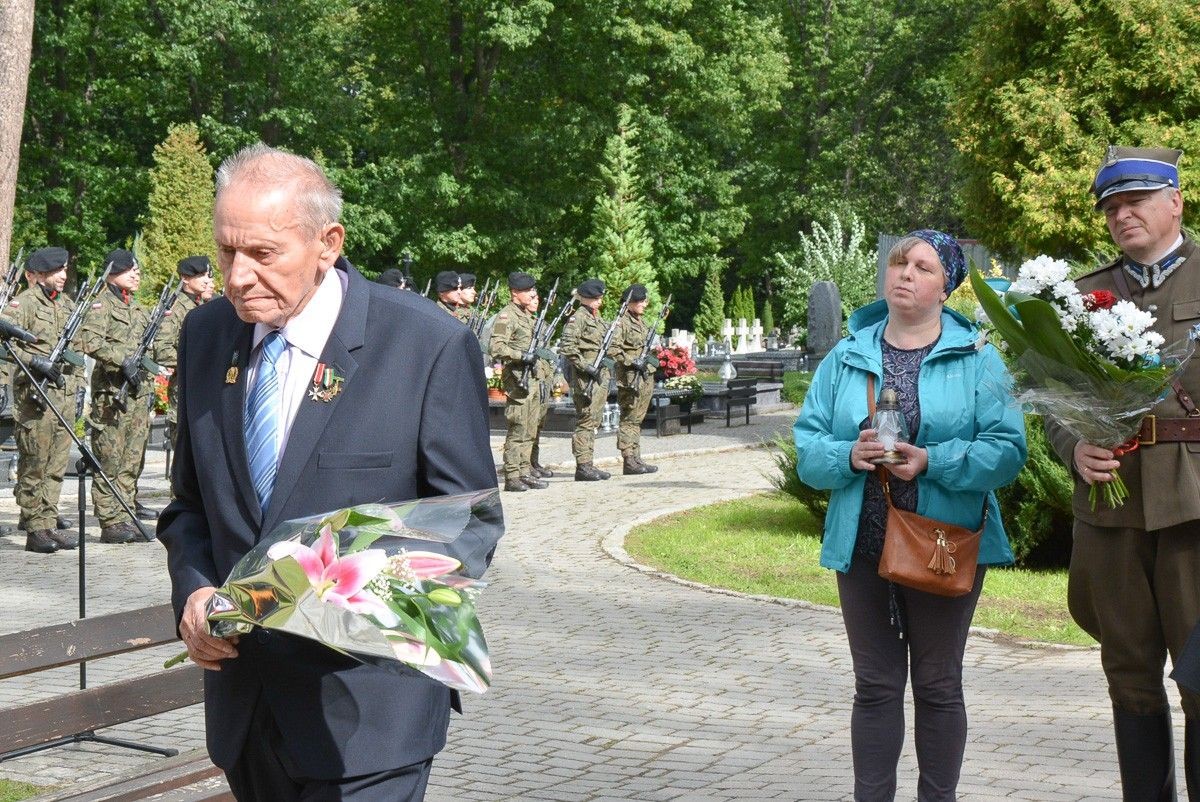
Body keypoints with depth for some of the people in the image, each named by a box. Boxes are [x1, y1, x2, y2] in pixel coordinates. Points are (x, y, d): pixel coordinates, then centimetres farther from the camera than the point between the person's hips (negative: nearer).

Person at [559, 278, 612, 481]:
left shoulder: (598, 318, 18)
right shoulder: (578, 318, -9)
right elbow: (568, 348, -18)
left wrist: (605, 360, 13)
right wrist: (586, 367, -19)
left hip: (600, 376, 9)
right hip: (585, 378, -9)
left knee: (594, 421, 10)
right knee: (585, 421, -8)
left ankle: (589, 464, 14)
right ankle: (583, 466, -7)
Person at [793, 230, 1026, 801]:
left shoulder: (976, 357, -2)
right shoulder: (846, 358, 7)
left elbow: (1007, 450, -10)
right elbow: (807, 445, 4)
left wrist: (933, 462, -23)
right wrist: (848, 456, -17)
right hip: (863, 545, 2)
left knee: (938, 687, 8)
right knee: (875, 687, 9)